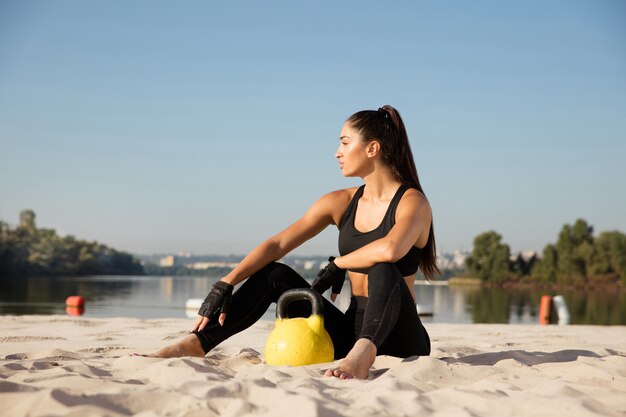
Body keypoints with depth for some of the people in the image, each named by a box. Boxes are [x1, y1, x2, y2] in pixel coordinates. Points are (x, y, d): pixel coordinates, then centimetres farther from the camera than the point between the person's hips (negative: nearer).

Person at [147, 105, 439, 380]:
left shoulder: (412, 202, -10)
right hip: (352, 331, 6)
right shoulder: (341, 202, 8)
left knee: (382, 271, -34)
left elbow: (391, 250, -33)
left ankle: (362, 354, -57)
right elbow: (277, 244, -1)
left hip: (400, 340, -5)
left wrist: (338, 264, -15)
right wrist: (225, 284, -13)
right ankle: (196, 344, -13)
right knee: (275, 275, -6)